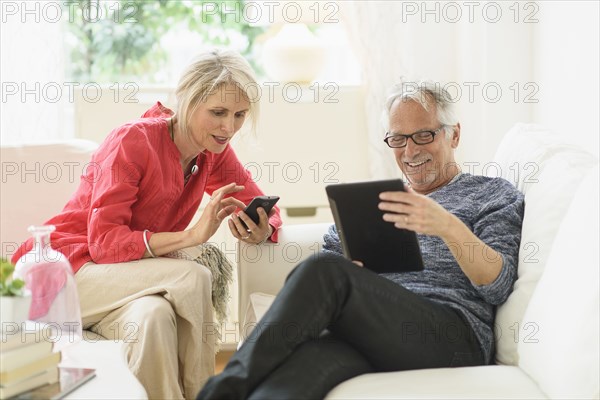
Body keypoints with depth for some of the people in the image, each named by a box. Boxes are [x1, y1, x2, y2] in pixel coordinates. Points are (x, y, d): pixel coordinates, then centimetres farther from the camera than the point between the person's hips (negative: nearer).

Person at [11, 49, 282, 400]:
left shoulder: (214, 153, 0)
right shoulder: (133, 141, -19)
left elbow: (264, 209, 3)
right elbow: (103, 241, -23)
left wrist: (261, 231, -22)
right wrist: (191, 235, -34)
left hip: (127, 278, 5)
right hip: (69, 266, -5)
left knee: (154, 315, -32)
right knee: (192, 277, -28)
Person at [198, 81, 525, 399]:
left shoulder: (494, 194, 17)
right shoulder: (375, 200, 33)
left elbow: (498, 287, 0)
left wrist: (449, 227, -18)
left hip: (454, 333, -4)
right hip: (367, 335, 4)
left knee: (326, 270, -29)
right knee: (315, 358, -36)